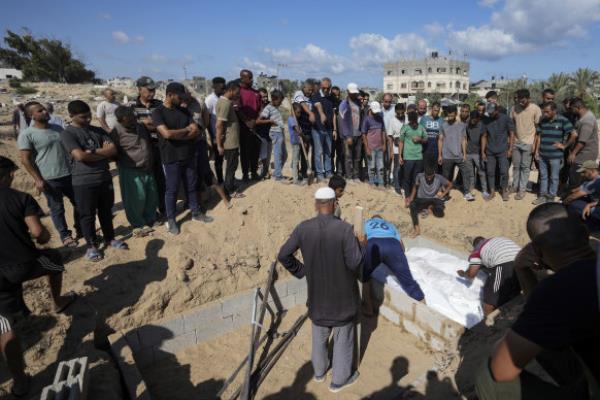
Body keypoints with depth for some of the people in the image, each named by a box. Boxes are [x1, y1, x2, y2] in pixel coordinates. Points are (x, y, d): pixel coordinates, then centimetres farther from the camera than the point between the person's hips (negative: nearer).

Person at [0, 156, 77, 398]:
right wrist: (45, 237, 10)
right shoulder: (21, 198, -5)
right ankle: (58, 302, 53)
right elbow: (38, 233, -14)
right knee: (54, 259, 34)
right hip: (26, 263, -1)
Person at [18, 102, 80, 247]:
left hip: (69, 175, 5)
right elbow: (25, 159, -9)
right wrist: (38, 180, -14)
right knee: (57, 209, 6)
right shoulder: (27, 134, -9)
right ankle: (65, 235, 21)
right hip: (49, 179, -5)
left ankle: (81, 229, 32)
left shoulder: (58, 128, 7)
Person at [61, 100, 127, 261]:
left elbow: (113, 150, -1)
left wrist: (93, 151, -14)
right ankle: (91, 245, 22)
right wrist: (103, 153, -7)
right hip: (83, 182, -5)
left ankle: (110, 239, 32)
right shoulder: (68, 133, -8)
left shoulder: (98, 131, 9)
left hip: (105, 178, 5)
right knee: (87, 215, 7)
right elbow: (80, 156, -20)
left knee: (106, 211, 16)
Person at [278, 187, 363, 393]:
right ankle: (340, 379, 36)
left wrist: (301, 271, 4)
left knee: (319, 334, 26)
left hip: (317, 291, 3)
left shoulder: (303, 228, -13)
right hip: (342, 292, -3)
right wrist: (356, 243, -4)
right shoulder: (344, 228, -24)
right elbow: (355, 262, -23)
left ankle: (319, 371, 46)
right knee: (343, 336, 18)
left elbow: (283, 255, -10)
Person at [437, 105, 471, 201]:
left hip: (459, 156, 1)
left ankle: (467, 193, 9)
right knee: (446, 177, 6)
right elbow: (440, 140, 3)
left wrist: (464, 154, -1)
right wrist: (439, 155, -1)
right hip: (447, 156, -1)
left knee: (466, 173, -1)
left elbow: (463, 140, 5)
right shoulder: (443, 125, 1)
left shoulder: (462, 125, 4)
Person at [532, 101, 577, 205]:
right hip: (542, 155, 4)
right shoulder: (542, 121, 6)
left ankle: (551, 197, 17)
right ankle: (542, 196, 24)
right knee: (543, 176, 13)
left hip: (555, 155, -4)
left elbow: (574, 134, -11)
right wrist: (536, 151, 7)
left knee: (554, 177, 8)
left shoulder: (563, 121, -9)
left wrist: (564, 146, -6)